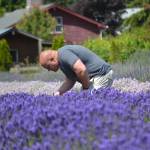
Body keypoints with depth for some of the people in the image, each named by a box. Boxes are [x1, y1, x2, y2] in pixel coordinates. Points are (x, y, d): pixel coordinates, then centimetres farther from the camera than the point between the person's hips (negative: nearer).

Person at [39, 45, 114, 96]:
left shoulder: (63, 54, -18)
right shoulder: (62, 59, 16)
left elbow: (81, 70, -32)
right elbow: (70, 80, 25)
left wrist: (86, 88, -16)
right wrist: (58, 93, 10)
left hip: (101, 75, -11)